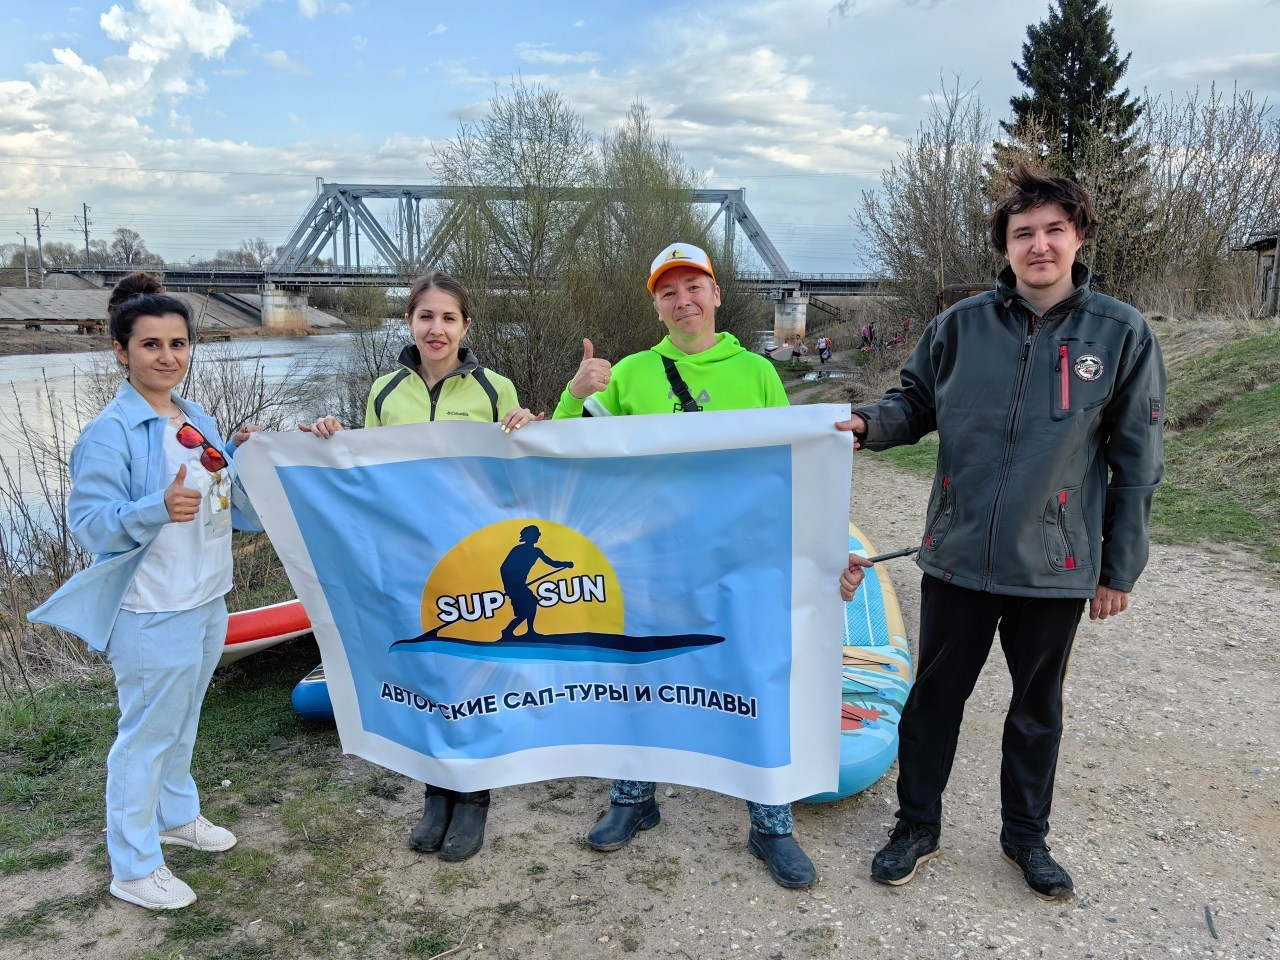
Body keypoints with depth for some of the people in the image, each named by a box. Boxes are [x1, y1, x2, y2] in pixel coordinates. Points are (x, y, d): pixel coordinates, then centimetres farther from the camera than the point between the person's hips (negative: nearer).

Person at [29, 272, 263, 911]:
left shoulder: (197, 422, 7)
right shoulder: (109, 432, -15)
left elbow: (237, 508, 14)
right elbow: (87, 523, -21)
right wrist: (157, 509, -37)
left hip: (208, 600, 8)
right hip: (153, 611, -8)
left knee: (183, 722, 23)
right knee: (147, 732, 3)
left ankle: (176, 814, 43)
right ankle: (133, 868, 19)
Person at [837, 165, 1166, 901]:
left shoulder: (1122, 334, -6)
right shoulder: (962, 325, -3)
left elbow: (1137, 462, -1)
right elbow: (917, 403, 10)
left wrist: (1121, 568, 0)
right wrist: (871, 423, -13)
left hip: (1057, 566, 0)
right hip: (958, 557, 1)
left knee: (1039, 707, 18)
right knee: (935, 697, 13)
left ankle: (1027, 835, 39)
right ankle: (918, 826, 33)